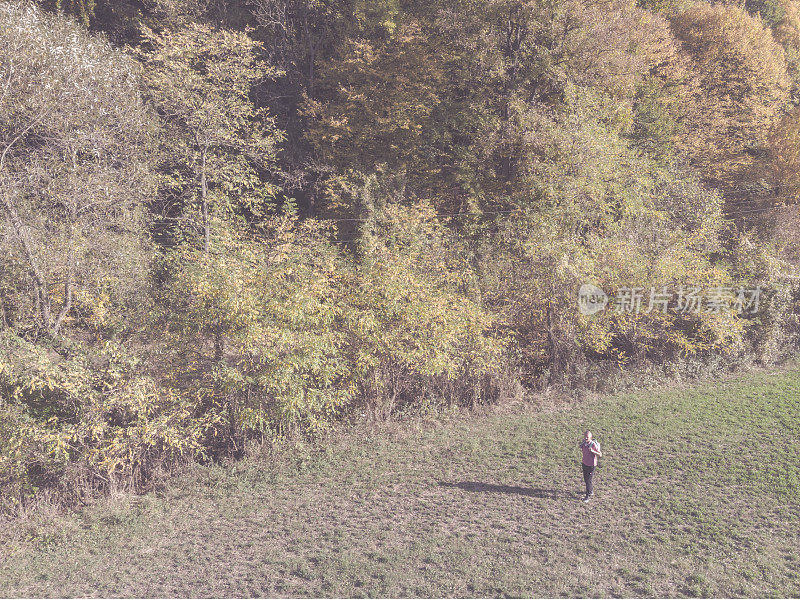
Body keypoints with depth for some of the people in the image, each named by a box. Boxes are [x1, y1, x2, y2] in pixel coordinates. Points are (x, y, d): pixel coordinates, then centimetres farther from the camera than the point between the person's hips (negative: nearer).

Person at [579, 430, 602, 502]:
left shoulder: (593, 445, -27)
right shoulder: (584, 442, -6)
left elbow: (600, 455, -23)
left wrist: (592, 451, -38)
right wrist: (580, 447, -6)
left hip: (591, 465, -7)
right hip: (584, 463, 7)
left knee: (588, 480, 0)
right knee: (585, 478, 21)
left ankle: (588, 496, 16)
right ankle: (591, 491, 43)